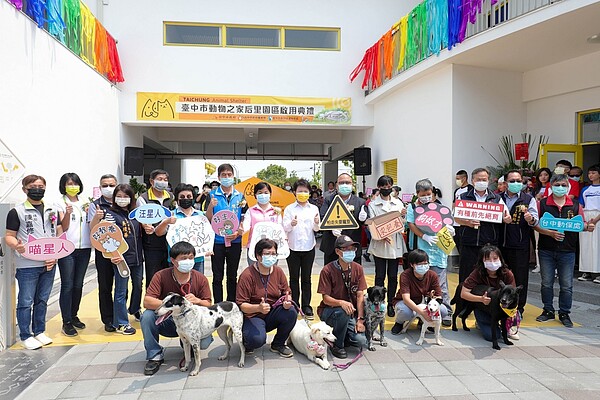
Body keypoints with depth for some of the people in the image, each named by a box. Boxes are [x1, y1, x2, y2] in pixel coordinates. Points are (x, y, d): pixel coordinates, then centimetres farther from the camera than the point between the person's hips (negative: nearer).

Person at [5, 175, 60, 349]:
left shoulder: (53, 211, 11)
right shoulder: (17, 212, -2)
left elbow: (60, 235, 12)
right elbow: (9, 236, -3)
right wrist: (17, 246, -26)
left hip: (49, 265, 4)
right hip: (27, 265, -4)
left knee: (42, 300, 14)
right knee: (25, 302, 3)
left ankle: (39, 332, 27)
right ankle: (25, 336, 15)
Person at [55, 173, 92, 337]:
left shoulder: (84, 203, 12)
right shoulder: (60, 204, -1)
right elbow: (63, 227, -7)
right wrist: (67, 213, -24)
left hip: (84, 248, 4)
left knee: (78, 285, 11)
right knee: (67, 285, -3)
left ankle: (74, 316, 24)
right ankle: (66, 322, 3)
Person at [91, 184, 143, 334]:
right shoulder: (111, 214, -9)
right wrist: (114, 255, -28)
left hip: (137, 256, 6)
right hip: (121, 258, -6)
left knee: (138, 285, 22)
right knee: (121, 292, 2)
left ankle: (135, 309, 46)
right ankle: (120, 323, 14)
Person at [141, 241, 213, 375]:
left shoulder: (200, 279, -11)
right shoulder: (161, 276, -15)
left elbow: (208, 306, -8)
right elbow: (147, 302, -24)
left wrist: (197, 301, -32)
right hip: (167, 321, 0)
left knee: (204, 342, -27)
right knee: (147, 316, -28)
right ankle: (155, 355, -8)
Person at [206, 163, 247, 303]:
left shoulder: (240, 196, 4)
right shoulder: (213, 195, -1)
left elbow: (244, 219, 6)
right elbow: (208, 219, -6)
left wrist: (238, 232, -11)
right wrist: (211, 206, -24)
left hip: (235, 241, 2)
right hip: (217, 241, -2)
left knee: (232, 276, 12)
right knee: (217, 277, 5)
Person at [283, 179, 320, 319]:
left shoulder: (314, 208, 6)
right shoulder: (289, 208, 0)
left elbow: (316, 229, 4)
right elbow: (285, 228, -6)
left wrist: (316, 223, -18)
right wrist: (291, 224, -28)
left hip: (309, 247, 1)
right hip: (293, 247, -1)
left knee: (306, 278, 8)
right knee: (294, 278, 7)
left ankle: (306, 306, 15)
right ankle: (294, 305, 17)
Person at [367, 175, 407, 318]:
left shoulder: (398, 203, 9)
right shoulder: (373, 205, 2)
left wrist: (403, 216, -11)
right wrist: (381, 236, -21)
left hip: (395, 244, 2)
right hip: (379, 245, -2)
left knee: (393, 276, 8)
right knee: (380, 276, 3)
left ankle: (390, 304, 19)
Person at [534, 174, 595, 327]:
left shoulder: (575, 205, 4)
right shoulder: (542, 204, -1)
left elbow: (581, 224, 9)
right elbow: (536, 224, -5)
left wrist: (587, 227, -13)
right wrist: (551, 233, -18)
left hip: (567, 251, 1)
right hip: (546, 251, -1)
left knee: (566, 285, 7)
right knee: (546, 283, 10)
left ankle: (564, 314, 21)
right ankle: (548, 311, 25)